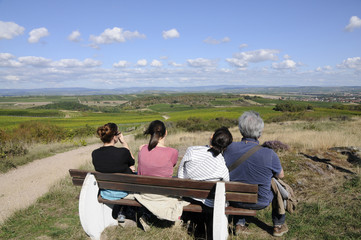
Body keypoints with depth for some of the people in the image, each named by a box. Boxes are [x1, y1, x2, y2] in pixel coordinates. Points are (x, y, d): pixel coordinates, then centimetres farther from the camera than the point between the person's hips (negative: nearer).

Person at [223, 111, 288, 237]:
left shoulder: (229, 148, -19)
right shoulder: (269, 154, -25)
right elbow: (281, 175, -4)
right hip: (260, 202, -2)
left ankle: (239, 224, 38)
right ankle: (278, 226, 42)